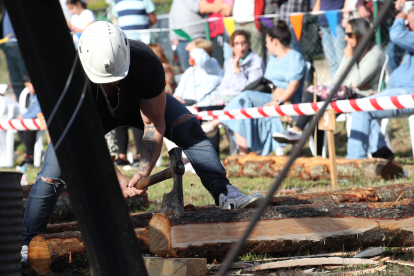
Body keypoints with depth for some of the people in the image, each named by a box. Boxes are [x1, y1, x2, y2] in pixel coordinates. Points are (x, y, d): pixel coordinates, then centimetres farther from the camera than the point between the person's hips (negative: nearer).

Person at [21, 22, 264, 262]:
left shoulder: (146, 63, -39)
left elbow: (153, 123, -27)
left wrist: (144, 172, -37)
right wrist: (118, 179, -39)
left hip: (139, 103, 1)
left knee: (189, 127, -21)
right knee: (53, 173, -14)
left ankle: (225, 194, -17)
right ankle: (28, 245, -2)